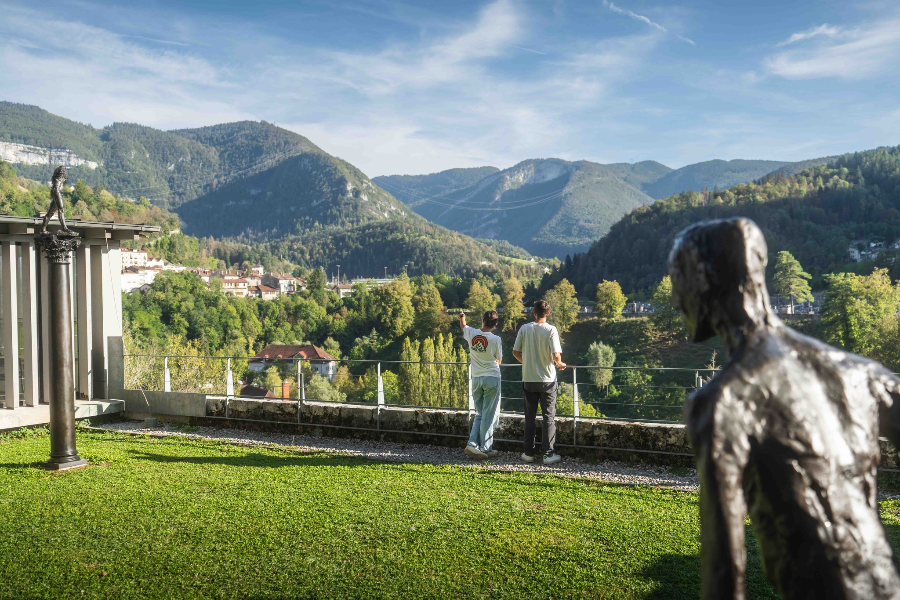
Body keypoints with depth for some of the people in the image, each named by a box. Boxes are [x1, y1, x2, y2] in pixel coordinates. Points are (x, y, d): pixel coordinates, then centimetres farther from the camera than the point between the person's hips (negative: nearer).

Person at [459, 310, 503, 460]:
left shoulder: (471, 333, -3)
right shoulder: (496, 340, -11)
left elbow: (462, 326, 22)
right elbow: (499, 360, 4)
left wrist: (462, 316, 44)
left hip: (476, 379, 4)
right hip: (492, 377, -4)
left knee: (480, 414, 15)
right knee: (489, 415, 2)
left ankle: (472, 444, 2)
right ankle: (486, 449, 5)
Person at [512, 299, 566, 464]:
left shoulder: (524, 329, -2)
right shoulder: (551, 330, -10)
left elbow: (515, 352, 2)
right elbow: (556, 355, -16)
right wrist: (559, 364, 6)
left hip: (528, 380, 2)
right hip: (547, 380, -2)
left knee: (530, 417, 11)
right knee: (549, 417, 6)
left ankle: (528, 453, 16)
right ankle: (549, 454, 6)